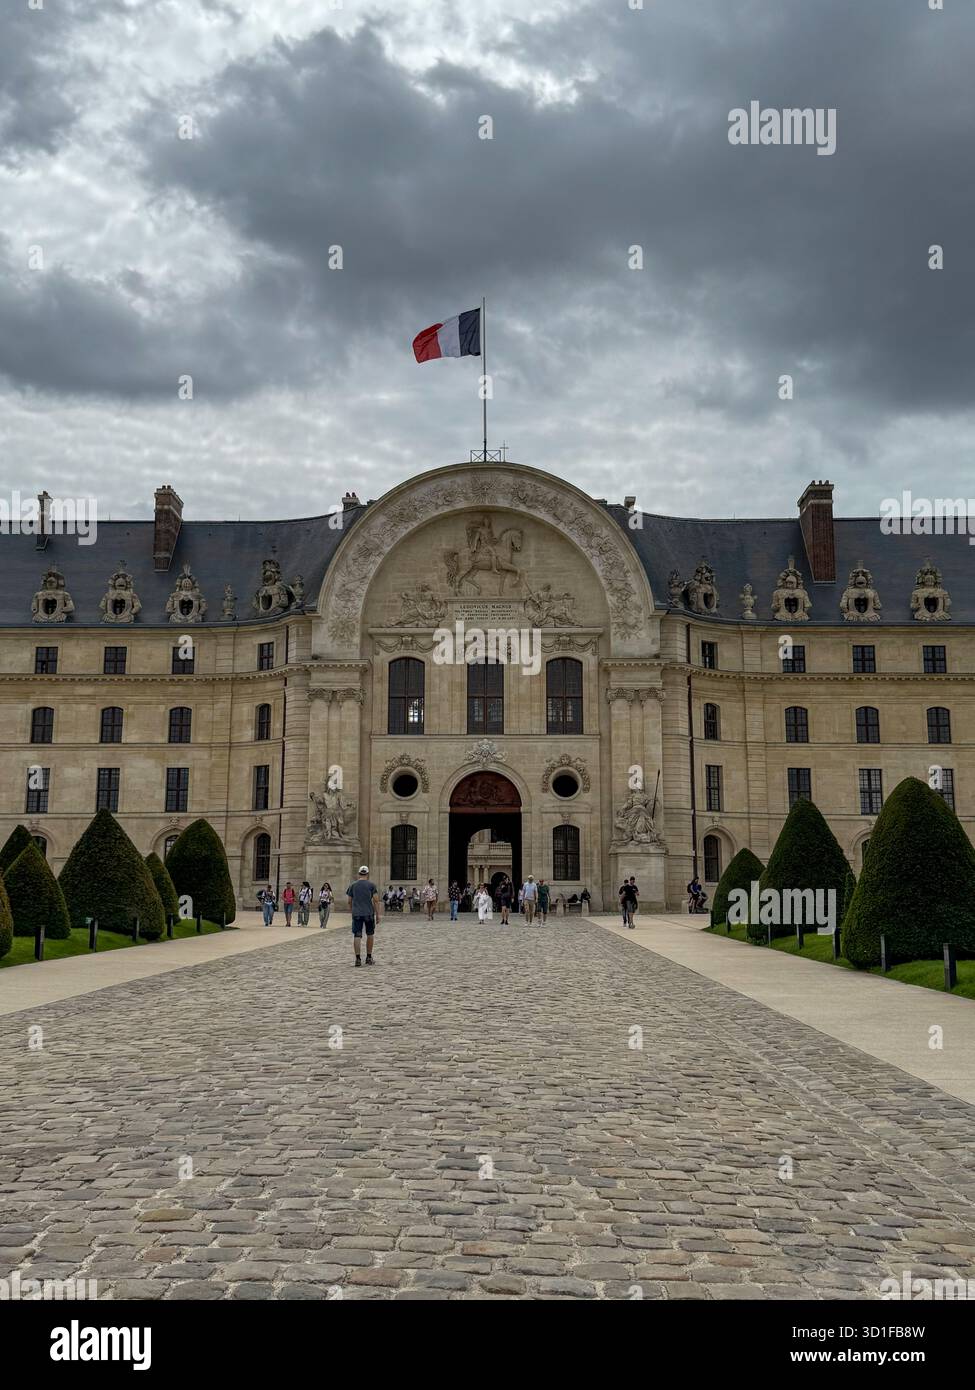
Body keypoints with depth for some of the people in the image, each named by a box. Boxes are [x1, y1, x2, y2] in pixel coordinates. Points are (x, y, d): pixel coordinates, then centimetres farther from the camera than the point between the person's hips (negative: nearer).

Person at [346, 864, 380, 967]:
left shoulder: (352, 885, 7)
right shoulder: (371, 885, 0)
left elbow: (349, 901, 9)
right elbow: (376, 901, -5)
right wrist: (377, 915, -1)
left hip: (356, 913, 1)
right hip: (369, 913, -1)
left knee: (357, 936, 0)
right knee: (370, 935, 15)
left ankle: (358, 958, -10)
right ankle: (368, 957, 18)